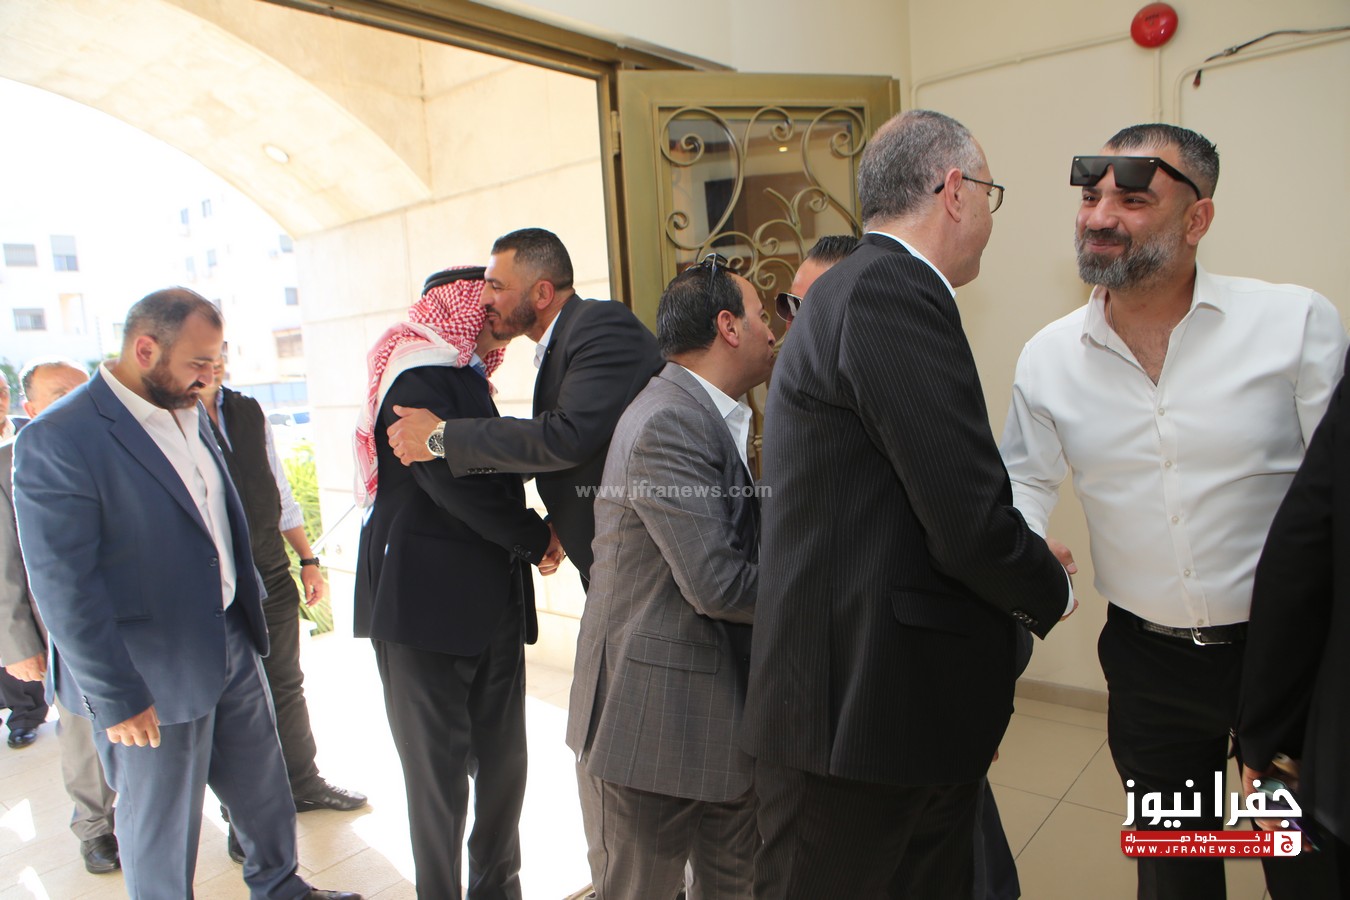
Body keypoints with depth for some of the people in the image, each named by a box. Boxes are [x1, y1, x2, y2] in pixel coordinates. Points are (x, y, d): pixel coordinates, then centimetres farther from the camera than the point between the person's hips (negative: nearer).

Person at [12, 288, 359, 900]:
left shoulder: (189, 414, 4)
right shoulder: (57, 441, -20)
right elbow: (63, 587, -21)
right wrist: (117, 698, -18)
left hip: (232, 643, 8)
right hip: (152, 676, -7)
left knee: (263, 786, 23)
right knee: (161, 824, 12)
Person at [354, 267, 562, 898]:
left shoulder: (465, 379, 20)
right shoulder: (419, 378, -11)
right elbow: (452, 482, -20)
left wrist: (526, 533, 0)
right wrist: (536, 539, -8)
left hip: (489, 604, 9)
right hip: (427, 604, -8)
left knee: (502, 763, 13)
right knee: (439, 775, 4)